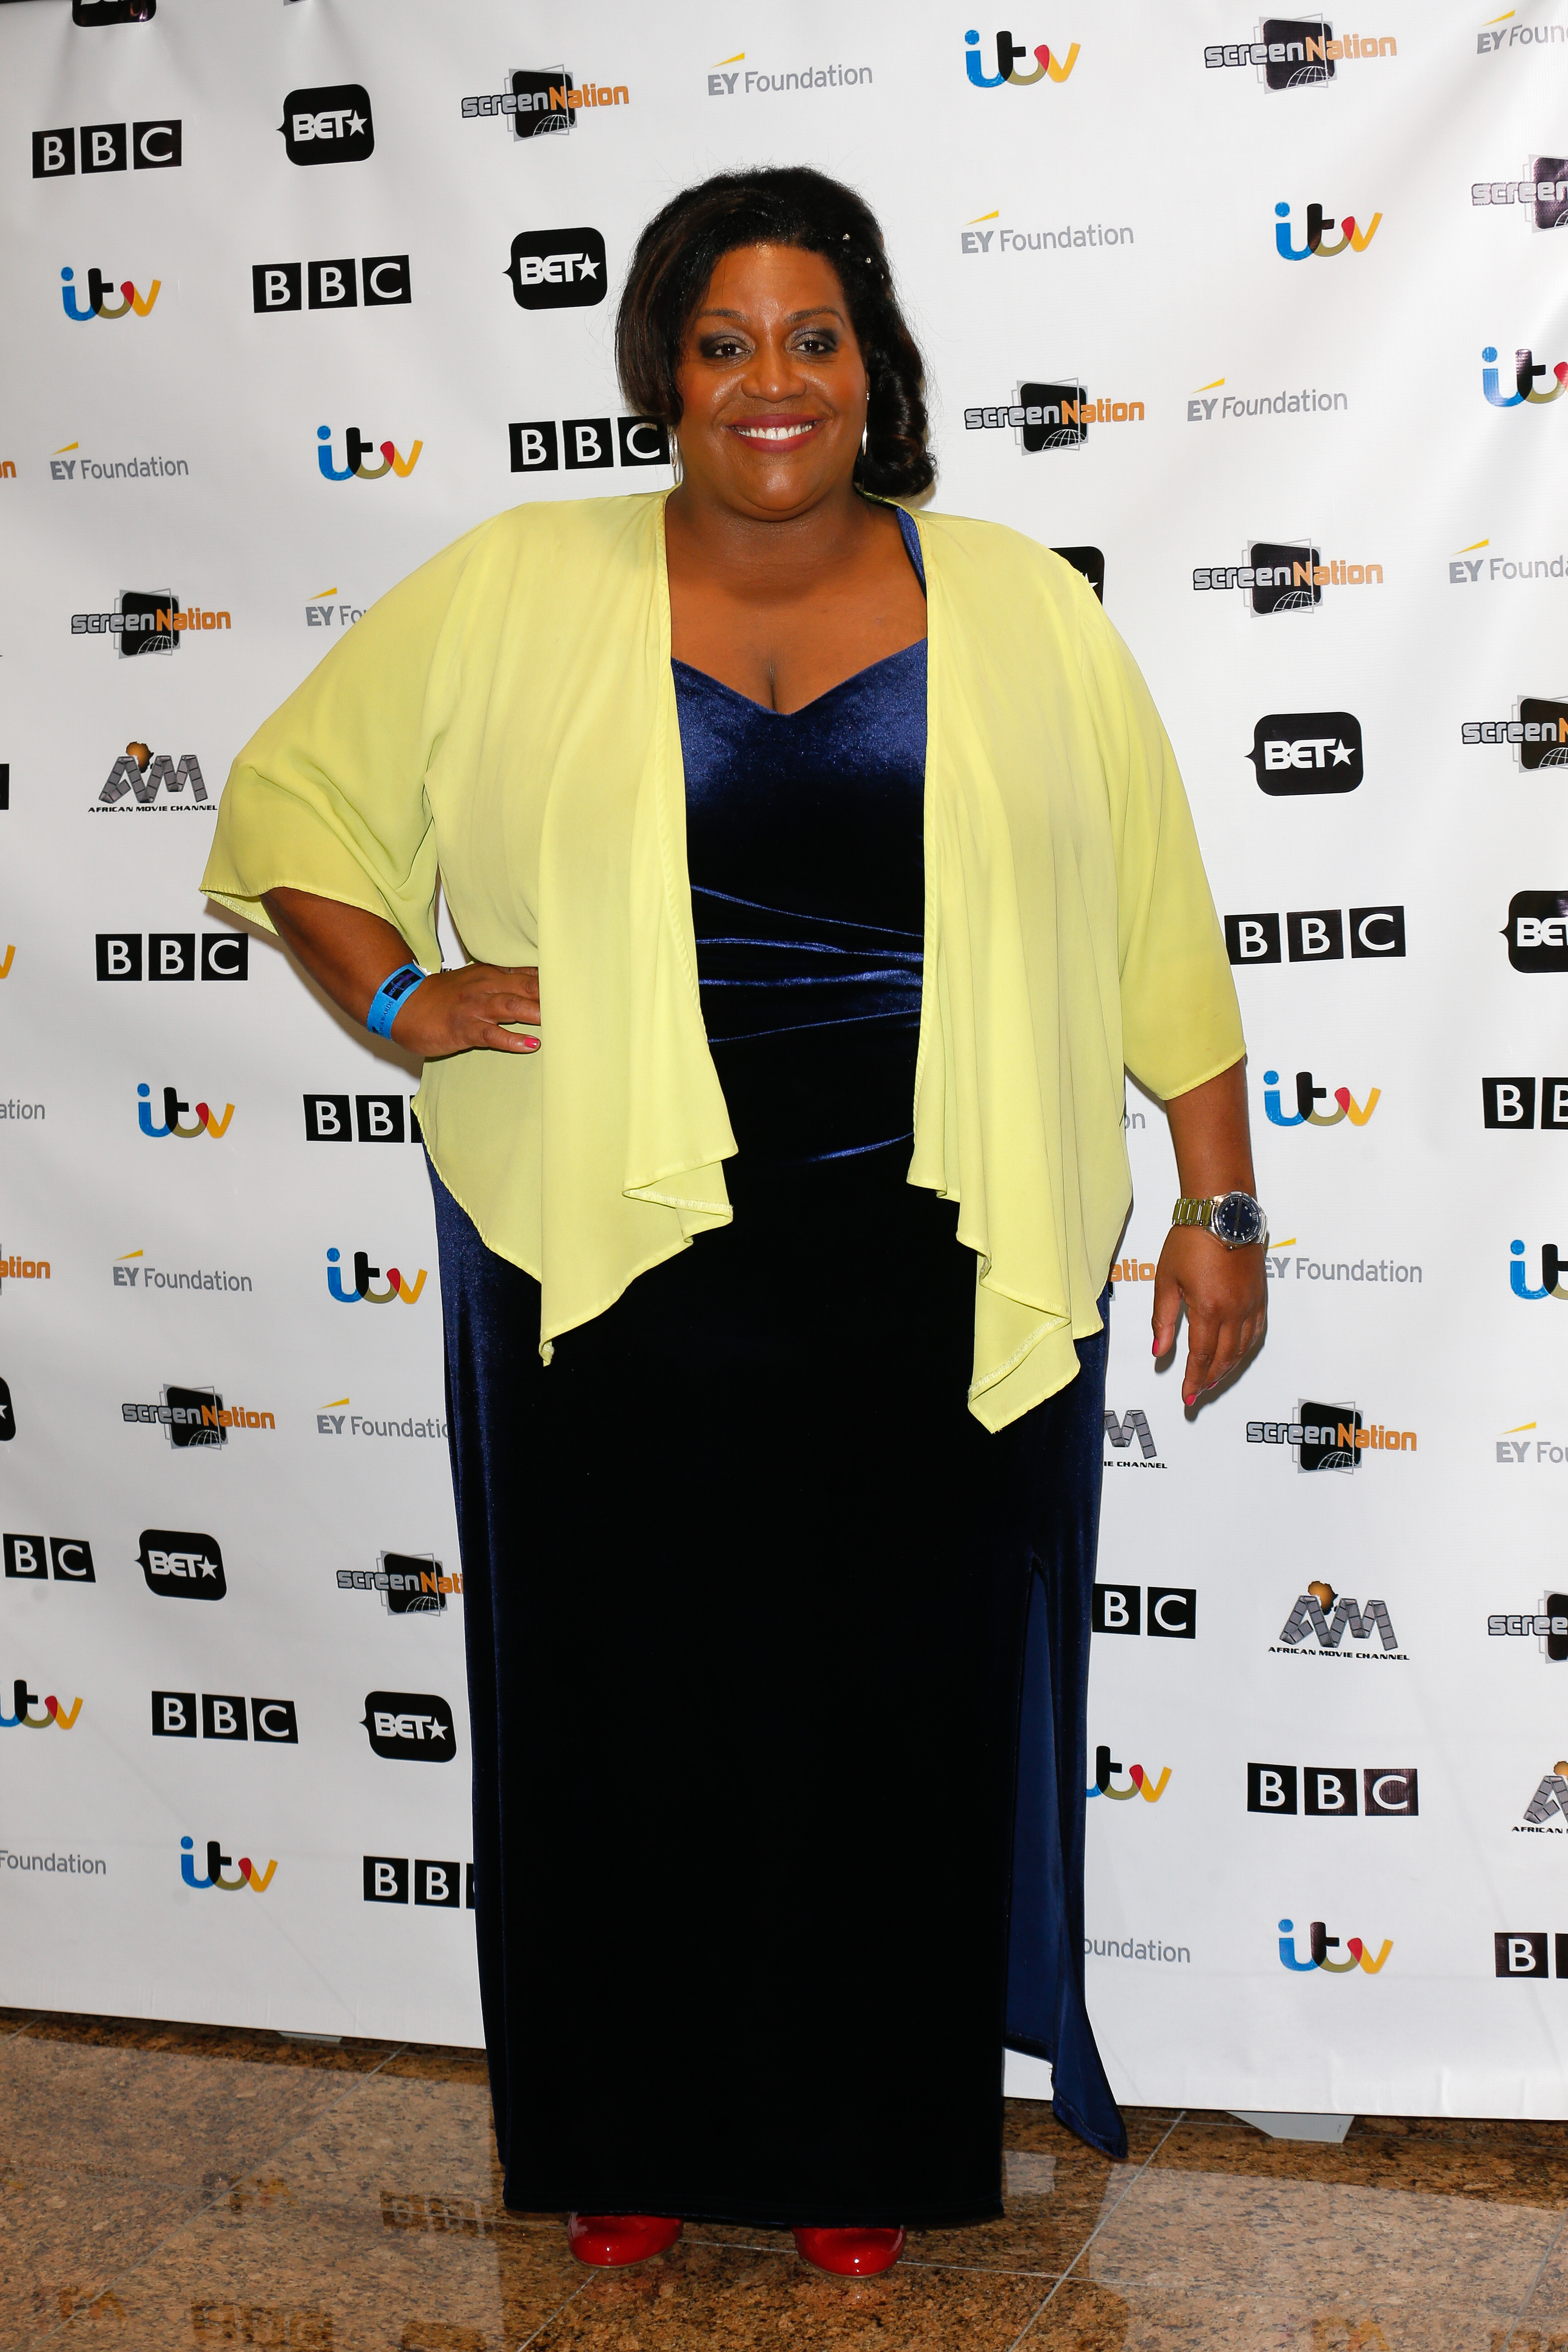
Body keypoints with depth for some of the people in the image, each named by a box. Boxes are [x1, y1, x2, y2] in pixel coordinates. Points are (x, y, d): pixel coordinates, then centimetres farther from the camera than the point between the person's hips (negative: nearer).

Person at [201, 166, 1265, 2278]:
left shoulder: (1026, 617, 6)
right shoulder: (513, 595, 3)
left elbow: (1159, 933, 9)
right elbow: (293, 798, 11)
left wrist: (1223, 1205, 7)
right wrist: (398, 1000, -4)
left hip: (939, 1270, 1)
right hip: (618, 1256, 0)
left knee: (901, 1696, 8)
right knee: (626, 1690, 9)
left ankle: (865, 2149, 28)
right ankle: (632, 2144, 29)